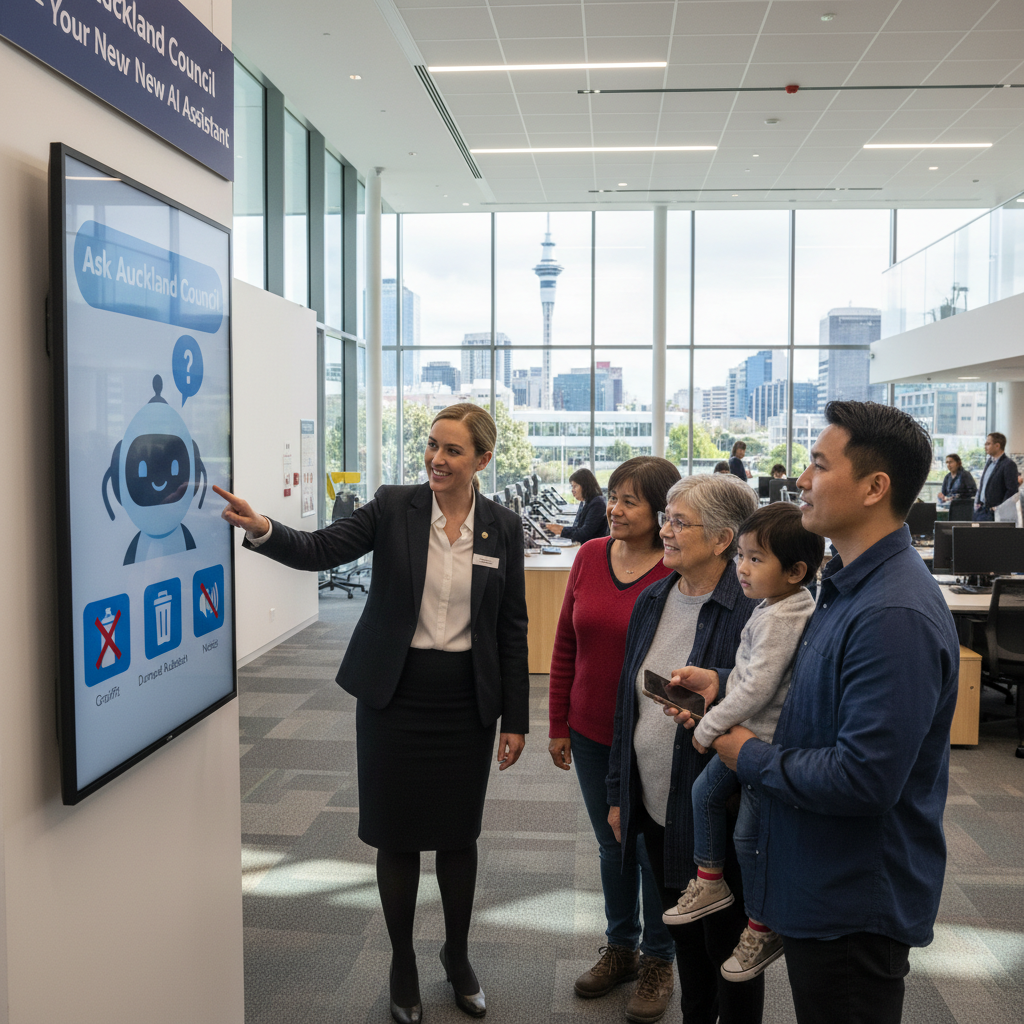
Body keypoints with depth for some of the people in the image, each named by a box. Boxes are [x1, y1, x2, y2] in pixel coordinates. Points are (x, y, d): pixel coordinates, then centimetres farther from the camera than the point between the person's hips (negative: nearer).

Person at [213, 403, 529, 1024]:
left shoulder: (503, 528, -2)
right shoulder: (393, 508, -5)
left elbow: (512, 628, 1)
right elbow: (318, 551, -14)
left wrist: (516, 718, 1)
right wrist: (262, 529, -35)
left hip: (466, 698, 1)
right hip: (395, 692, -1)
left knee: (459, 833, 13)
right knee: (398, 835, 10)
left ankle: (458, 957, 37)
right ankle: (403, 966, 32)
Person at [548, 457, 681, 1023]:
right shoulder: (590, 556, -2)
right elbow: (565, 644, 5)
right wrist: (558, 725, 6)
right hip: (591, 734, 4)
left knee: (654, 850, 13)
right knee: (611, 845, 20)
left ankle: (657, 960, 35)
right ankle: (620, 947, 41)